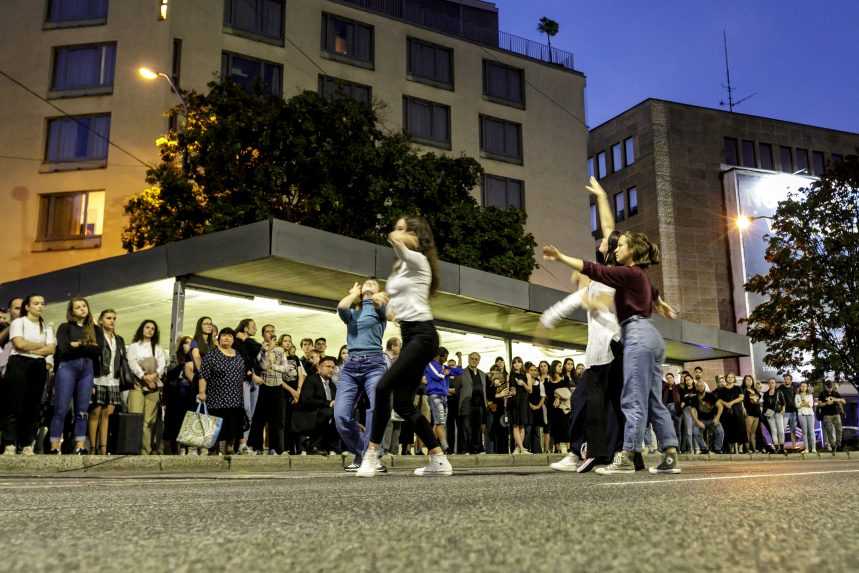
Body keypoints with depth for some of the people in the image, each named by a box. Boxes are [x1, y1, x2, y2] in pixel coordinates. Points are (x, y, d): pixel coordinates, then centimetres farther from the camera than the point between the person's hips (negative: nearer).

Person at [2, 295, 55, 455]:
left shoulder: (47, 327, 16)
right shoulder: (18, 322, 4)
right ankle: (10, 444, -9)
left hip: (39, 367, 4)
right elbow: (19, 344, -12)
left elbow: (51, 349, 3)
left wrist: (30, 350, -9)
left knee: (33, 406, 0)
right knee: (14, 404, -9)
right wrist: (41, 345, -1)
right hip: (19, 365, -4)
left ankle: (27, 445, 2)